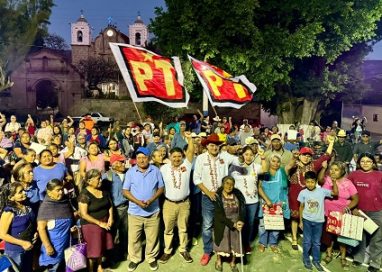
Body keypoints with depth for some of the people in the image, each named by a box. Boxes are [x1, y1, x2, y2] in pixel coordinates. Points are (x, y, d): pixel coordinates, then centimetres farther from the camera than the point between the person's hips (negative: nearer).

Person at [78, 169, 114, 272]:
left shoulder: (103, 190, 3)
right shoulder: (84, 194, -17)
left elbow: (110, 204, 14)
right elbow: (84, 214, -19)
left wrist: (111, 217, -3)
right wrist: (99, 223, -18)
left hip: (105, 223, 6)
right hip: (91, 225, -6)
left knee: (102, 247, 16)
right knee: (93, 249, 5)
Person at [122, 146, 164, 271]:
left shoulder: (155, 170, -2)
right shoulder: (130, 172, -4)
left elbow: (161, 188, 2)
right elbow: (125, 191, -4)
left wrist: (151, 200, -14)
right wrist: (138, 202, -18)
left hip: (153, 212, 0)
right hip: (135, 212, 0)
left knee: (152, 238, 11)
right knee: (133, 238, 10)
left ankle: (151, 258, 32)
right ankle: (134, 259, 31)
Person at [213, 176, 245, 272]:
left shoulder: (238, 194, -7)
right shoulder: (218, 196, -16)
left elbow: (242, 209, -7)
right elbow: (219, 214, -17)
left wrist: (240, 221, -24)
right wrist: (232, 224, -21)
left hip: (237, 223, 2)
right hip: (223, 224, -2)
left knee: (236, 242, 9)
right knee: (222, 241, 13)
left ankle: (233, 262, 34)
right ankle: (218, 260, 40)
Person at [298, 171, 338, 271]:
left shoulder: (322, 191, -7)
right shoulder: (303, 193, -7)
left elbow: (335, 193, -11)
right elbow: (301, 207, 1)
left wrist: (334, 181, -23)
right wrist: (300, 221, 3)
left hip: (319, 221, 1)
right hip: (307, 220, -1)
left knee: (317, 242, 12)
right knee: (307, 241, 8)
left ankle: (316, 261, 27)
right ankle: (306, 260, 25)